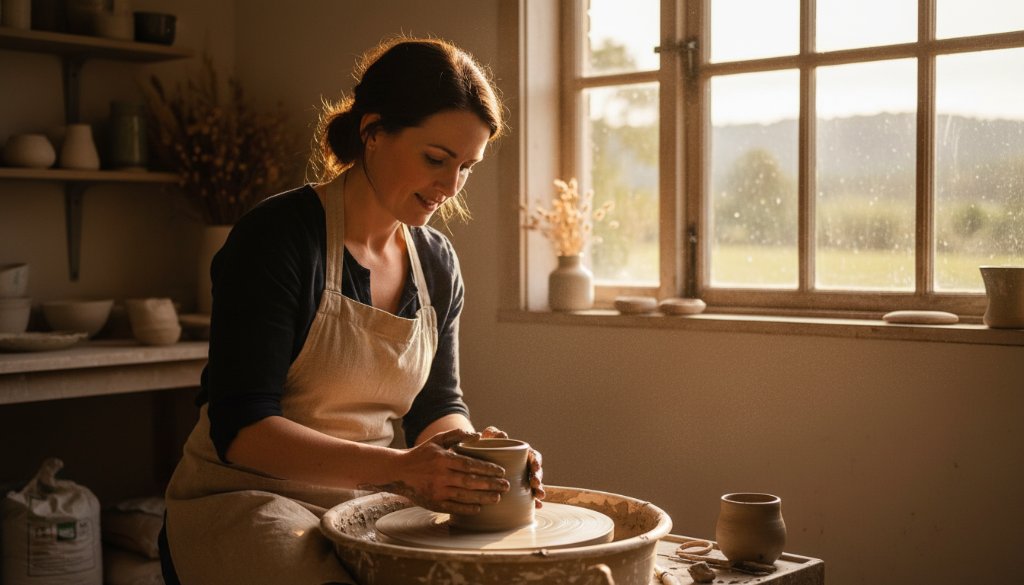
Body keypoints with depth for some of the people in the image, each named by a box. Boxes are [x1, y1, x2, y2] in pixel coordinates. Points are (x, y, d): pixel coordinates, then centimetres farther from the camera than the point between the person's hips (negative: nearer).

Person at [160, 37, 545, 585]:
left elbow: (436, 405, 11)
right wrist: (397, 467, -30)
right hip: (244, 499, -5)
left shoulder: (437, 262, 6)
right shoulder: (278, 235, -15)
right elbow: (241, 429, -19)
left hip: (365, 506, 6)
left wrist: (469, 447, -13)